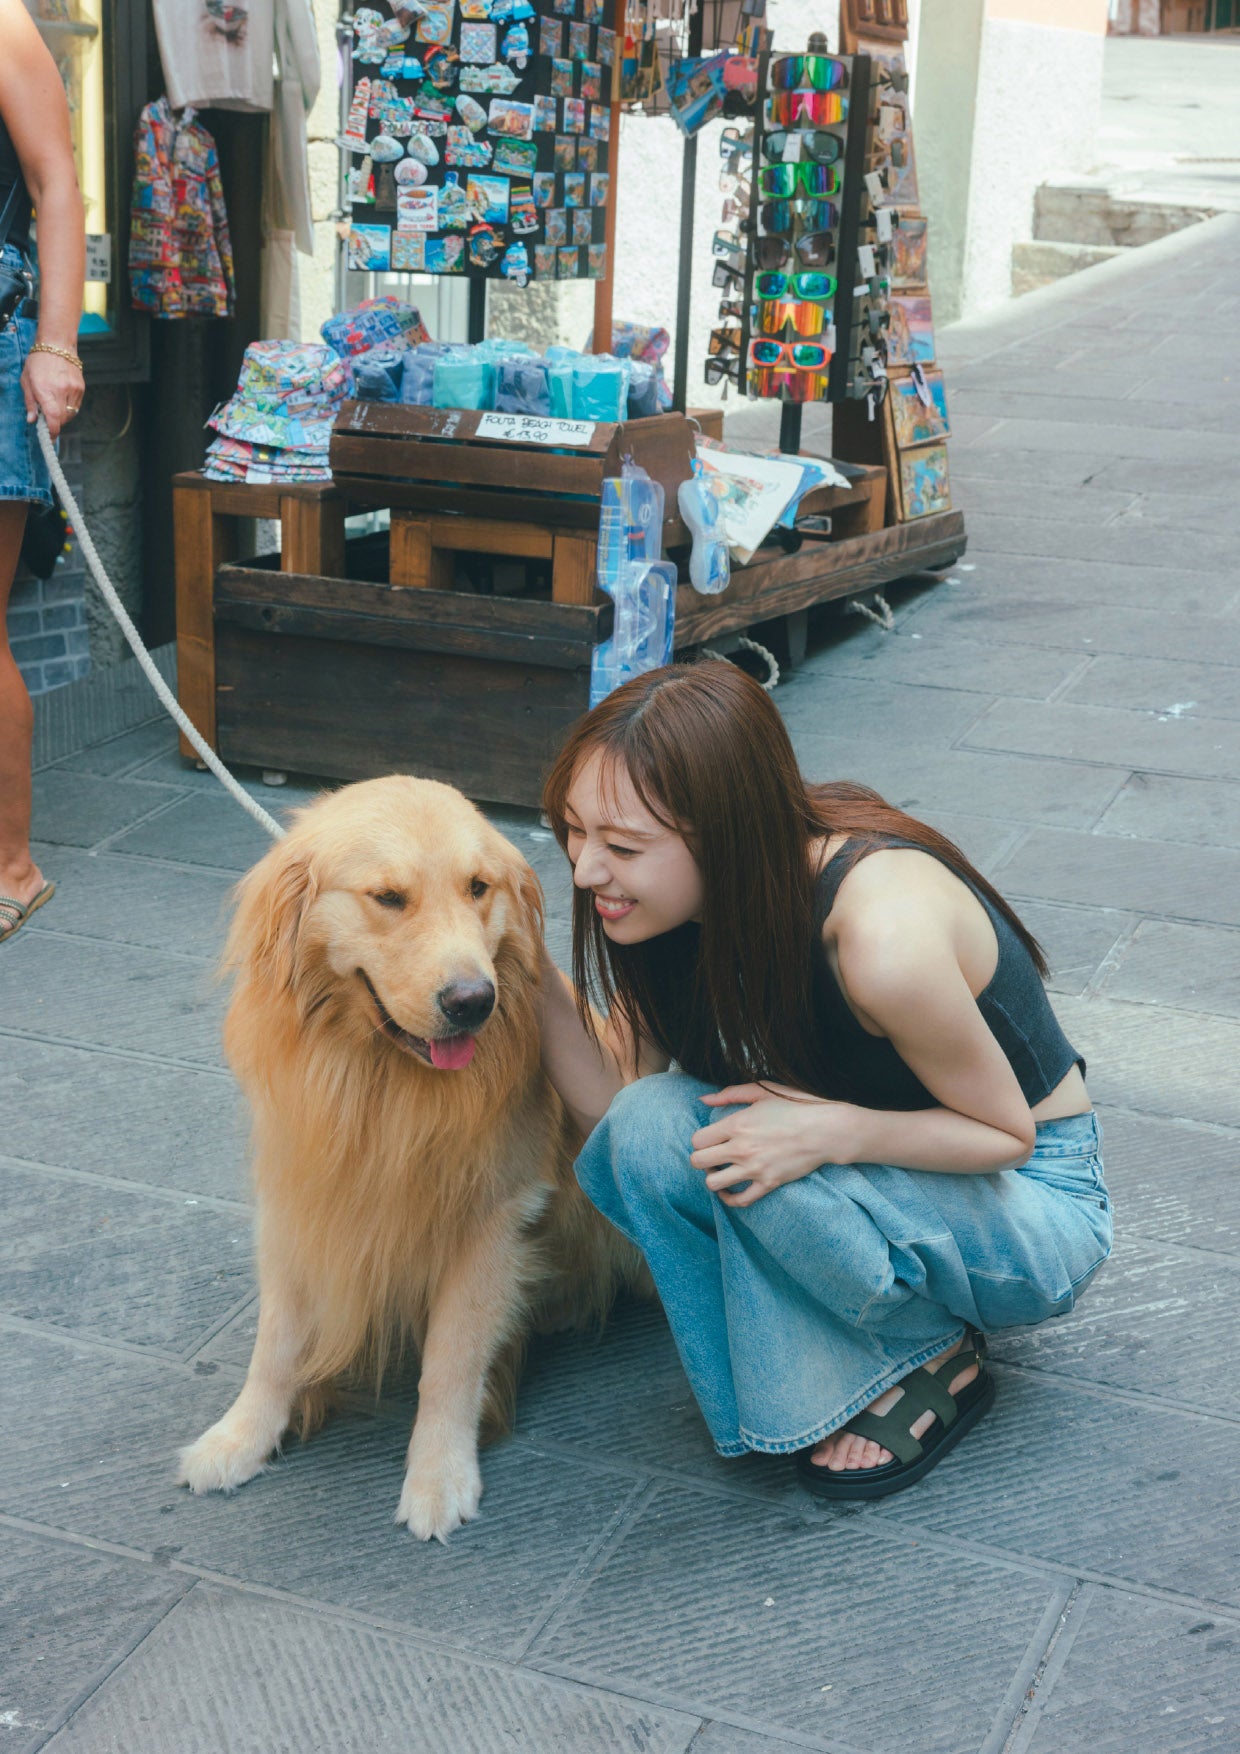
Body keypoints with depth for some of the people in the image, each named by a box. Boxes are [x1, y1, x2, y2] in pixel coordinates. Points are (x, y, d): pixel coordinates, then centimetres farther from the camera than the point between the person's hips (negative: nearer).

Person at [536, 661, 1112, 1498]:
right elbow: (615, 1109, -10)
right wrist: (534, 971, -23)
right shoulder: (690, 903, -14)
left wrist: (834, 1131, -34)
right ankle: (785, 1388, -3)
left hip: (1033, 1207, -6)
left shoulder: (885, 934, -35)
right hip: (875, 1170, 6)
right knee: (651, 1128, -21)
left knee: (756, 1167, -33)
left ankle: (928, 1360, -5)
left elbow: (1006, 1132, -19)